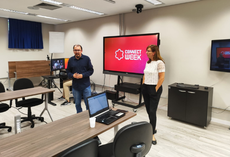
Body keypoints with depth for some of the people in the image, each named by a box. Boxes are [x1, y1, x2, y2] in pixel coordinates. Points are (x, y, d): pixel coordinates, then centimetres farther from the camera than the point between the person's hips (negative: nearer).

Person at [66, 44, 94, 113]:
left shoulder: (86, 59, -2)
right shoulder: (71, 60, 6)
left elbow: (91, 70, -3)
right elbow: (68, 71, 9)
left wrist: (82, 75, -16)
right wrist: (73, 75, -13)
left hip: (86, 86, -2)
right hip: (75, 86, 3)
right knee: (77, 104, 15)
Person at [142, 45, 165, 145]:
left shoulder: (159, 63, -12)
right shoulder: (147, 63, 12)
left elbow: (162, 78, -16)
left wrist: (156, 89, -14)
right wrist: (143, 85, 13)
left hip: (154, 89, -8)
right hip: (145, 88, 8)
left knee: (152, 111, -6)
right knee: (148, 110, 14)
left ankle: (152, 135, 4)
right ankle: (153, 128, 31)